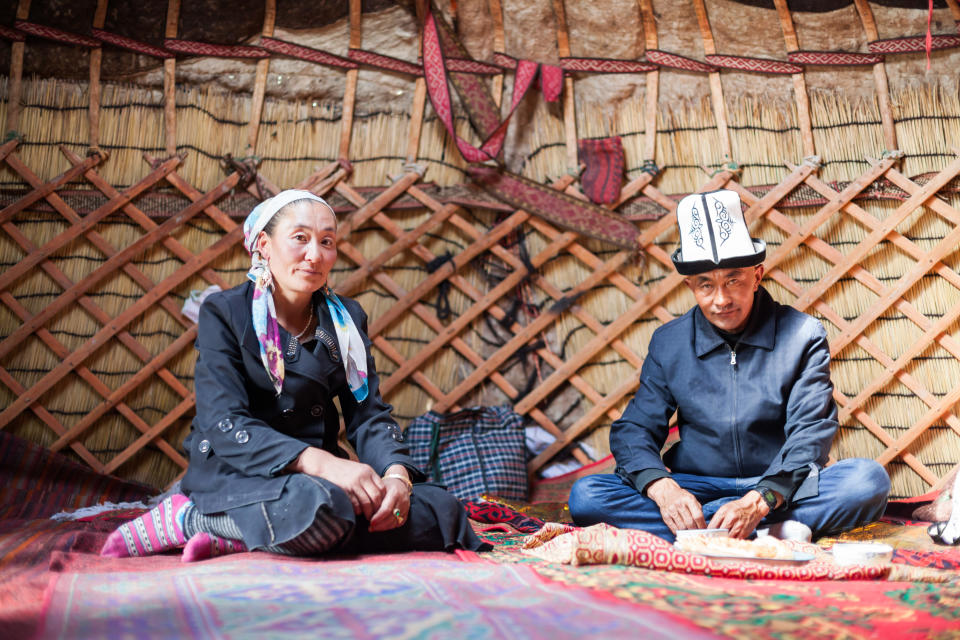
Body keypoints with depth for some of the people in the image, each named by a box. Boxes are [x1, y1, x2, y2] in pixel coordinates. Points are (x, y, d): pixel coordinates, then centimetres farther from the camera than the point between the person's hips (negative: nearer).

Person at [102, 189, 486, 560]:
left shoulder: (346, 320, 11)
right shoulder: (224, 314, -4)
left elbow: (368, 414, 4)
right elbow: (225, 425, -16)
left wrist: (397, 473, -20)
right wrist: (322, 463, -30)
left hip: (317, 474, 7)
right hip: (235, 474, -6)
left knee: (443, 512, -18)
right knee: (320, 506, -39)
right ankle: (184, 516, -14)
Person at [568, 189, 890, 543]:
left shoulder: (803, 336, -3)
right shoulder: (668, 343, 3)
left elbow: (811, 434, -11)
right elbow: (634, 430, -1)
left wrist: (759, 501, -30)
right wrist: (664, 490, -24)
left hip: (780, 490, -1)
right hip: (696, 486, 2)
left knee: (868, 480, -29)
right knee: (586, 495, -24)